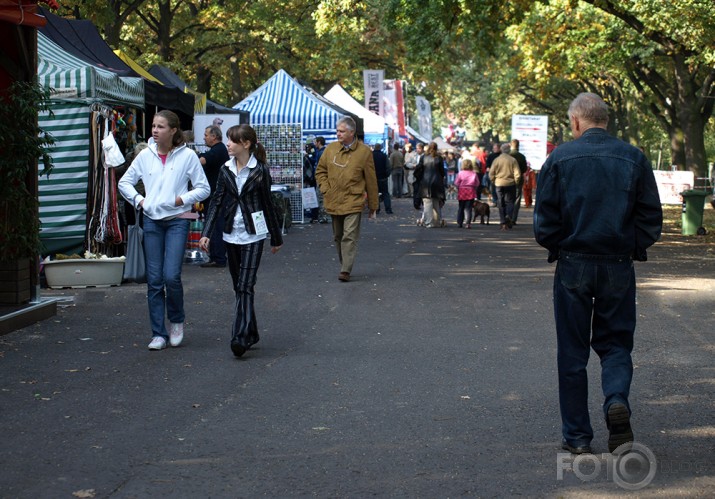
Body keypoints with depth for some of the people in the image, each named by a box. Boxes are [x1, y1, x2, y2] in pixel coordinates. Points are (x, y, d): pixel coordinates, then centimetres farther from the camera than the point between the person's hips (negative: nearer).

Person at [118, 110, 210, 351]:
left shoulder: (187, 156, -3)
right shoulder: (145, 155, 6)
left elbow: (204, 188, 2)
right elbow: (125, 182, 17)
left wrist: (183, 199, -11)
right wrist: (138, 200, 3)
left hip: (177, 220, -3)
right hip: (152, 220, 3)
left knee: (171, 276, -13)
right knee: (154, 280, 3)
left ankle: (176, 321, 14)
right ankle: (158, 333, 10)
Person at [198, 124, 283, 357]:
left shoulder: (260, 170, -5)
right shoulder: (225, 170, 6)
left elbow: (268, 204, 2)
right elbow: (217, 202, 5)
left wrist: (276, 238, 8)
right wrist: (207, 233, -5)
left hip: (253, 234, -5)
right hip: (231, 233, 5)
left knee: (245, 286, -13)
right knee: (238, 286, 9)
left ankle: (241, 337, -17)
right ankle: (251, 334, 19)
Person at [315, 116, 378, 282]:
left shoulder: (364, 152, -5)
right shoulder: (331, 149, 5)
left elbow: (371, 181, -1)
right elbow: (320, 171, 17)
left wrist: (373, 206, 1)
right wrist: (325, 189, 0)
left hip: (353, 202, -4)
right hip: (333, 203, 5)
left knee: (350, 237, -11)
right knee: (338, 237, 13)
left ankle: (346, 270, -13)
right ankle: (344, 265, 26)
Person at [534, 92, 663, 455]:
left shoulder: (560, 158, -5)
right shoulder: (633, 159, -1)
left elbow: (545, 221, -5)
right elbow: (651, 220, -1)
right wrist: (632, 248, 13)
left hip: (573, 266, -1)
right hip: (619, 267, 1)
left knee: (572, 351, 9)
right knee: (616, 343, 14)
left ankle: (577, 437, 12)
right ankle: (617, 399, -15)